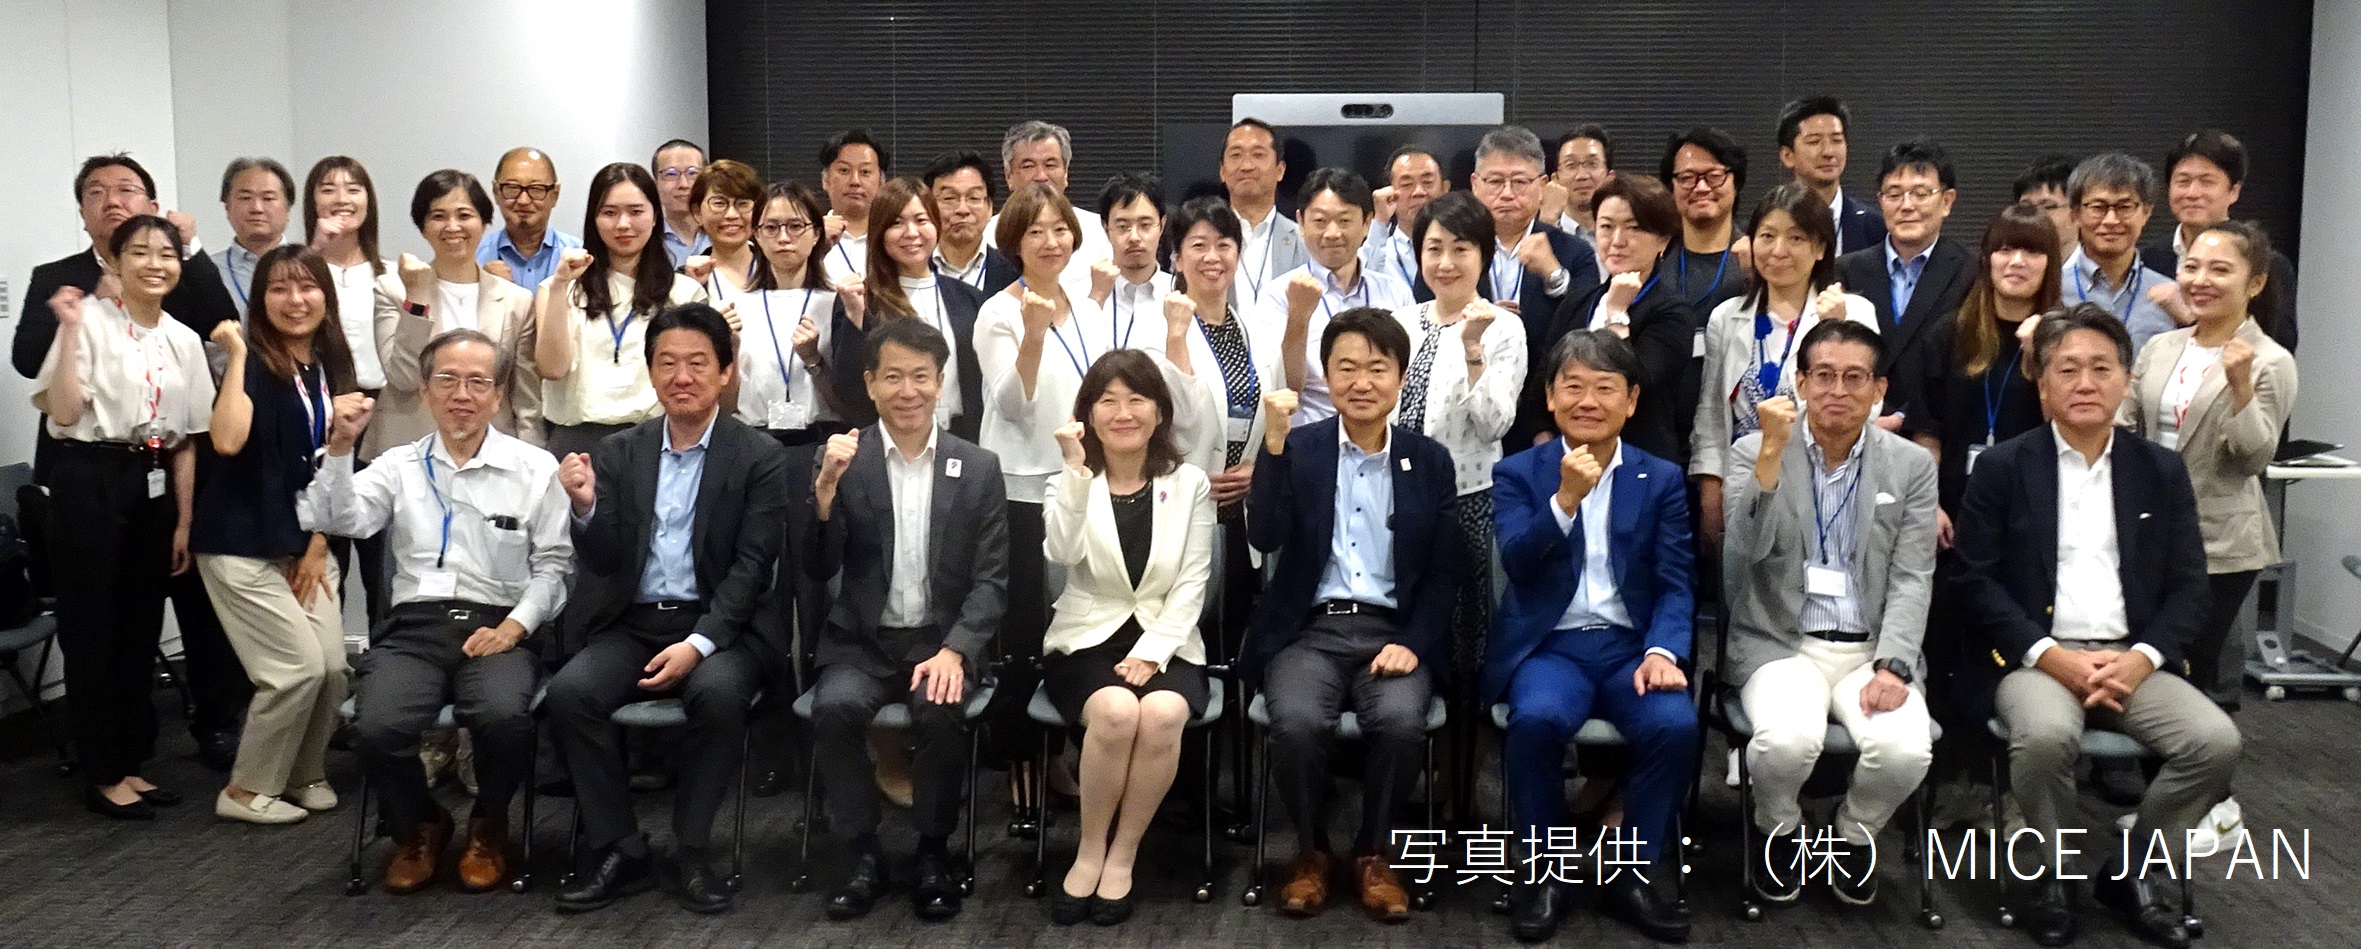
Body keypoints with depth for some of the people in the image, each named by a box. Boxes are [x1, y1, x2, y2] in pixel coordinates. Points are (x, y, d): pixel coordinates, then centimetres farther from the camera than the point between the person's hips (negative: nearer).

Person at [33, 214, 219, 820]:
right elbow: (65, 414, -16)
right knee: (92, 628, 1)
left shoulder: (185, 340, 9)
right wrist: (70, 330, -21)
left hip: (153, 485, 6)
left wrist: (184, 521, 7)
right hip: (91, 480, -6)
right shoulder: (90, 320, -8)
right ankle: (102, 776, 10)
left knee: (141, 627, 12)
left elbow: (186, 439, 10)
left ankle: (129, 763, 23)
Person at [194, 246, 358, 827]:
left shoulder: (332, 367, 7)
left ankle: (304, 774, 21)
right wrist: (236, 357, -24)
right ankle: (247, 791, 8)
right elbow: (227, 441, -30)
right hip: (240, 545, -6)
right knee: (298, 666, -11)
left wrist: (318, 546, 5)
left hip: (306, 544, 6)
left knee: (333, 667, -3)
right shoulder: (253, 365, -12)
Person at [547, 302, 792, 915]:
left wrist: (697, 644, -21)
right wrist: (586, 508, -16)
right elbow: (605, 564, 5)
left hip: (719, 625, -3)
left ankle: (692, 853, -14)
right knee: (569, 691, -24)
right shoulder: (618, 453, 10)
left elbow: (751, 568, -8)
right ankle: (619, 852, -10)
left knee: (719, 692, -33)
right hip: (634, 625, 3)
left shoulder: (759, 458, -1)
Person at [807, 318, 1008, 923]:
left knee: (939, 710, -31)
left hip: (944, 639, 0)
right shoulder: (842, 459, 2)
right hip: (863, 639, 1)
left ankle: (934, 852, -6)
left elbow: (991, 580, 0)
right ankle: (864, 853, -8)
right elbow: (818, 569, -4)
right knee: (835, 707, -30)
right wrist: (826, 486, -20)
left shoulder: (978, 469, 3)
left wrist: (954, 650, -17)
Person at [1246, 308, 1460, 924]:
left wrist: (1413, 643, -9)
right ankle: (1311, 850, -2)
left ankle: (1374, 854, -4)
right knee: (1298, 721, -30)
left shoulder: (1430, 460, 8)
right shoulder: (1298, 448, 4)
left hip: (1393, 630, 1)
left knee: (1401, 719, -30)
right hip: (1309, 628, -1)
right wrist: (1273, 441, -21)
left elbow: (1445, 572, 7)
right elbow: (1265, 537, -11)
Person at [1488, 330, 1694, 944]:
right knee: (1537, 718, -33)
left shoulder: (1662, 479, 11)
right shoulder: (1517, 472, 7)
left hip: (1631, 645, 2)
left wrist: (1662, 651, -15)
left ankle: (1632, 875, -6)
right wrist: (1565, 499, -24)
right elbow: (1516, 563, -9)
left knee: (1676, 725, -28)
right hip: (1549, 645, -1)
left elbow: (1676, 584, 4)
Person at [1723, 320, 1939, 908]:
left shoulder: (1912, 466, 6)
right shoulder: (1754, 453, 2)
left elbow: (1912, 581, 1)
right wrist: (1773, 451, -23)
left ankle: (1855, 833, 8)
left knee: (1906, 750, -28)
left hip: (1873, 647, 2)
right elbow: (1746, 549, -14)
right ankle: (1779, 830, 4)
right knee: (1787, 740, -32)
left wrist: (1892, 666, -14)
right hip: (1782, 644, -1)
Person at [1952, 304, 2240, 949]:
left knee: (2217, 742, -21)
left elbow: (2188, 586, 9)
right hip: (2035, 655, -3)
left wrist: (2142, 657, -9)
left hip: (2133, 659, 3)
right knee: (2046, 736, -34)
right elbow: (1976, 582, -3)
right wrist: (2051, 655, -15)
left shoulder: (2161, 471, 12)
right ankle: (2057, 873, -5)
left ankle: (2131, 870, 3)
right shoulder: (2001, 468, 3)